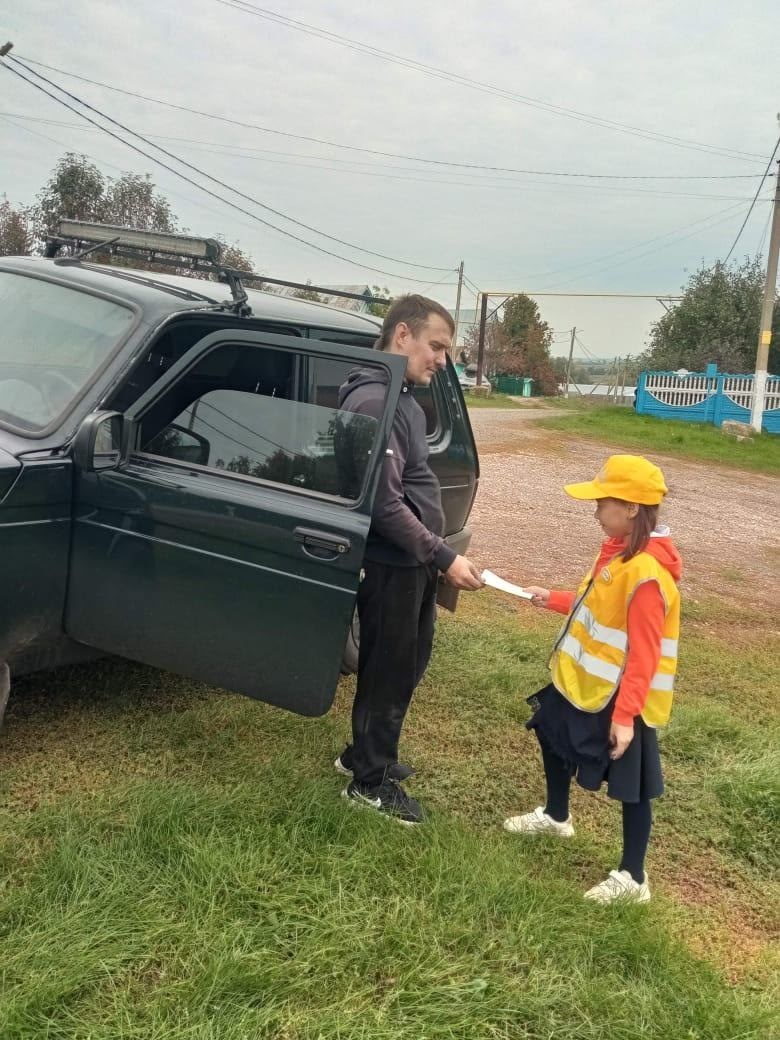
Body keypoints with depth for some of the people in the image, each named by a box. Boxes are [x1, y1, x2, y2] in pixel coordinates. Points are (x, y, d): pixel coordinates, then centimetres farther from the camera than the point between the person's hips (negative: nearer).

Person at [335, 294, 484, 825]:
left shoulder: (404, 398, 11)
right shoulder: (372, 402, -21)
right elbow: (384, 502, -25)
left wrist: (436, 555, 19)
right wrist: (444, 557, -23)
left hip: (415, 562, 10)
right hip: (391, 565, -10)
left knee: (410, 663, 20)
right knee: (388, 672, 4)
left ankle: (366, 753, 38)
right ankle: (371, 781, 22)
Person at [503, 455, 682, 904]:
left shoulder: (647, 573, -28)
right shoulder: (618, 550, 1)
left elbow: (644, 654, -27)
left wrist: (625, 713, -26)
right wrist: (554, 600, 15)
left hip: (621, 699, -10)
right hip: (583, 681, 10)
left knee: (631, 787, 4)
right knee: (552, 736, 27)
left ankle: (632, 878, 20)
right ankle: (556, 816, 50)